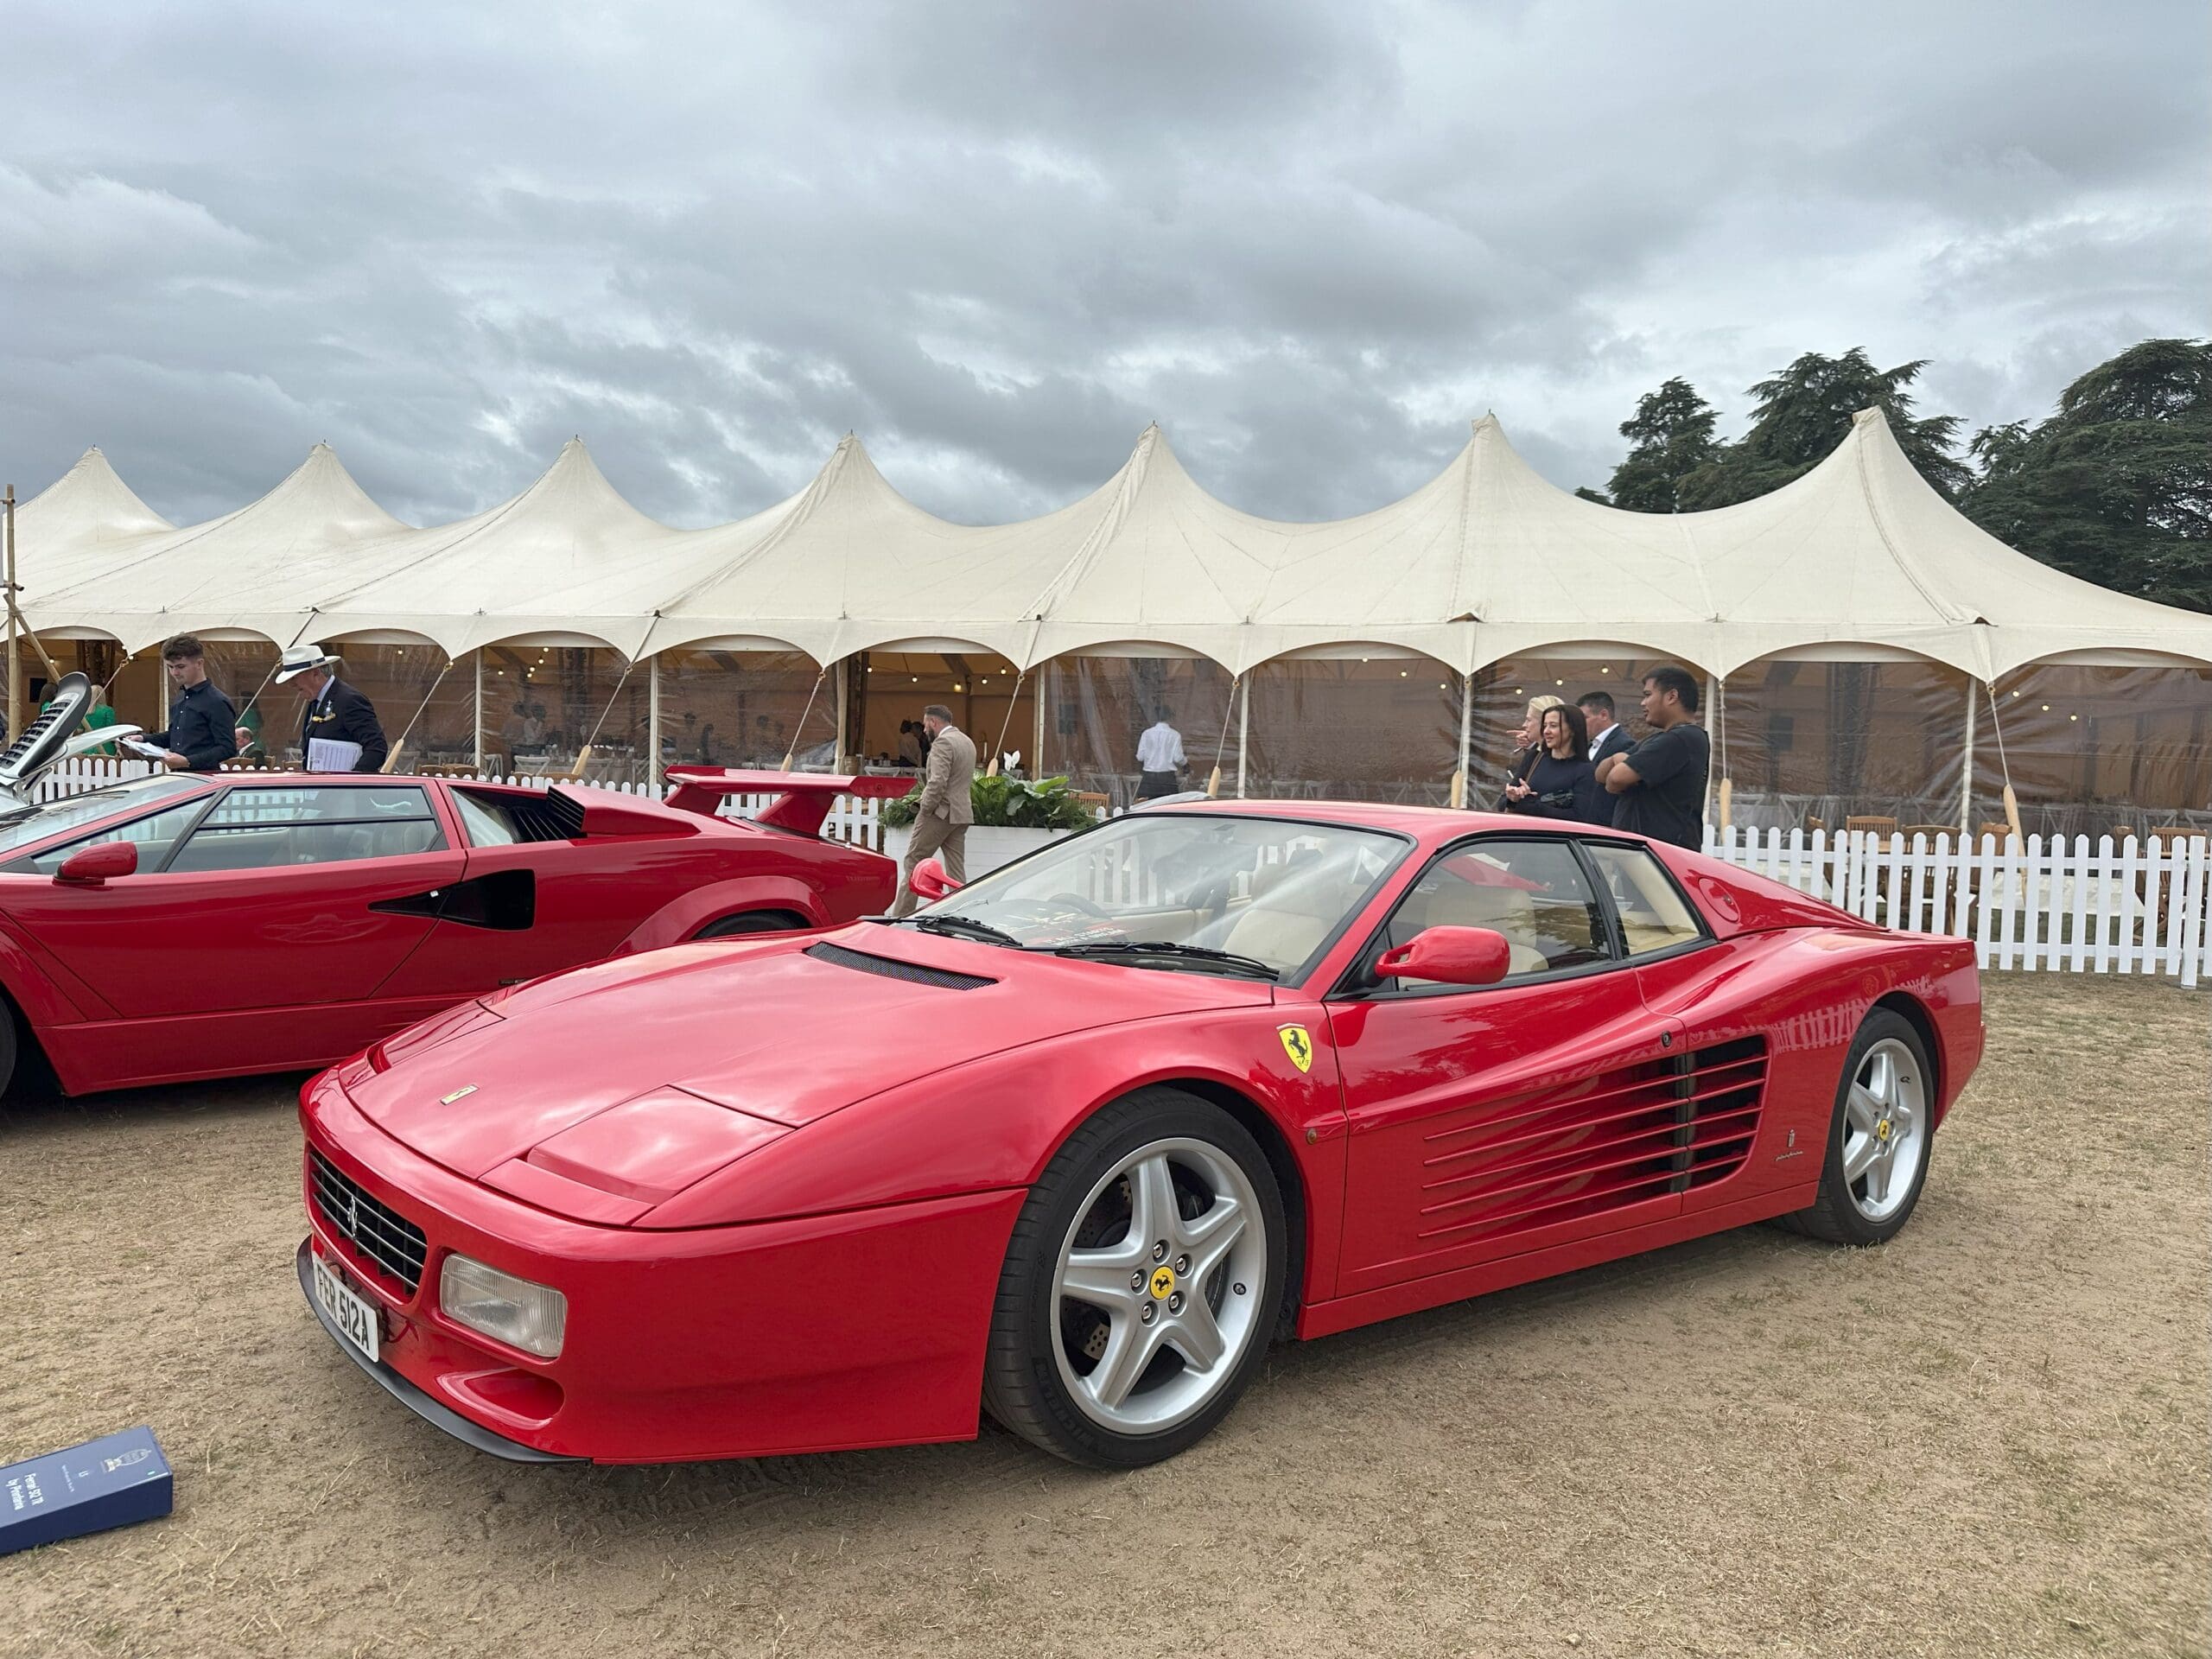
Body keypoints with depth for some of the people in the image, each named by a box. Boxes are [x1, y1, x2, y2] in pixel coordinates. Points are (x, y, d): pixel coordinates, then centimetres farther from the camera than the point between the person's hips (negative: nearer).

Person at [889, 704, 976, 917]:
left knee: (913, 863, -2)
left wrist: (925, 809, -14)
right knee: (957, 868, 9)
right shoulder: (967, 741, 17)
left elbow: (937, 782, -22)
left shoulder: (942, 743, -13)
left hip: (941, 812, -9)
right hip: (962, 813, 9)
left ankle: (901, 915, -2)